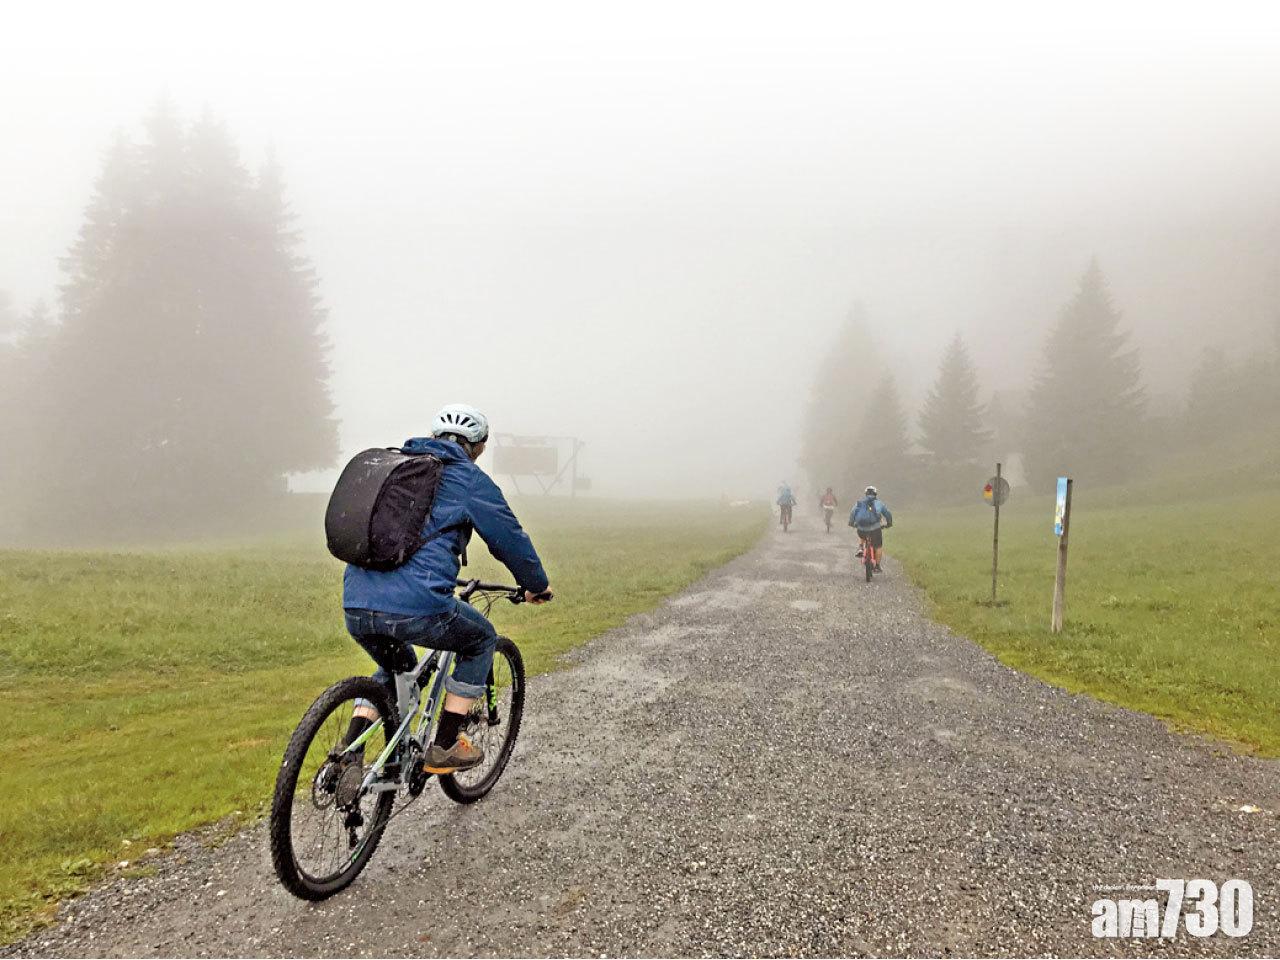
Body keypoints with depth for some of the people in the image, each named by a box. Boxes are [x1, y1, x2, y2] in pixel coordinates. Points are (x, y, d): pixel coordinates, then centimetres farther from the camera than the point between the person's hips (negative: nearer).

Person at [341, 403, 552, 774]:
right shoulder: (469, 479, 5)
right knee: (481, 640, 23)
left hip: (355, 604, 7)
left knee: (396, 669, 34)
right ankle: (445, 747, 21)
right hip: (417, 607, -6)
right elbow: (511, 538, 11)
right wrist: (537, 585, 29)